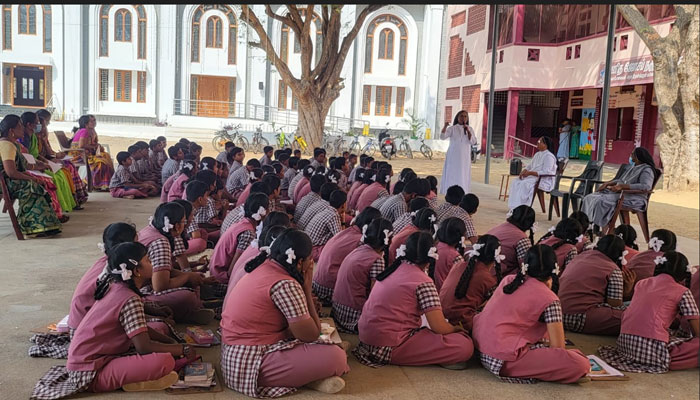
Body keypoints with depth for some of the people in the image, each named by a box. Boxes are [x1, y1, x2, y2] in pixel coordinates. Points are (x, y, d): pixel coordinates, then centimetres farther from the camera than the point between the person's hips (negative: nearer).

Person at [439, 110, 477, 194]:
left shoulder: (470, 129, 7)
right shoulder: (452, 128, 0)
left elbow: (473, 142, -3)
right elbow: (442, 137, -12)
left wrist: (468, 131, -15)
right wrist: (445, 126, -28)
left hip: (465, 157, 2)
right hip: (453, 156, -2)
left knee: (463, 176, 0)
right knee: (451, 175, -3)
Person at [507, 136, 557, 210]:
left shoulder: (549, 156, -12)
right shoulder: (537, 154, 17)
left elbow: (545, 172, -21)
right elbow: (529, 166, 22)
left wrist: (530, 173, -24)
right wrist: (524, 171, -1)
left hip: (544, 180, -9)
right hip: (532, 177, 9)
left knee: (524, 184, -32)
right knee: (515, 182, -11)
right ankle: (514, 207, -19)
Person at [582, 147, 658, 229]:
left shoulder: (647, 170, -8)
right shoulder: (634, 168, 22)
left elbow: (646, 186, -26)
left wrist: (621, 186, -29)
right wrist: (607, 183, 14)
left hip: (633, 199, -10)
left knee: (601, 201, -32)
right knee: (589, 198, -8)